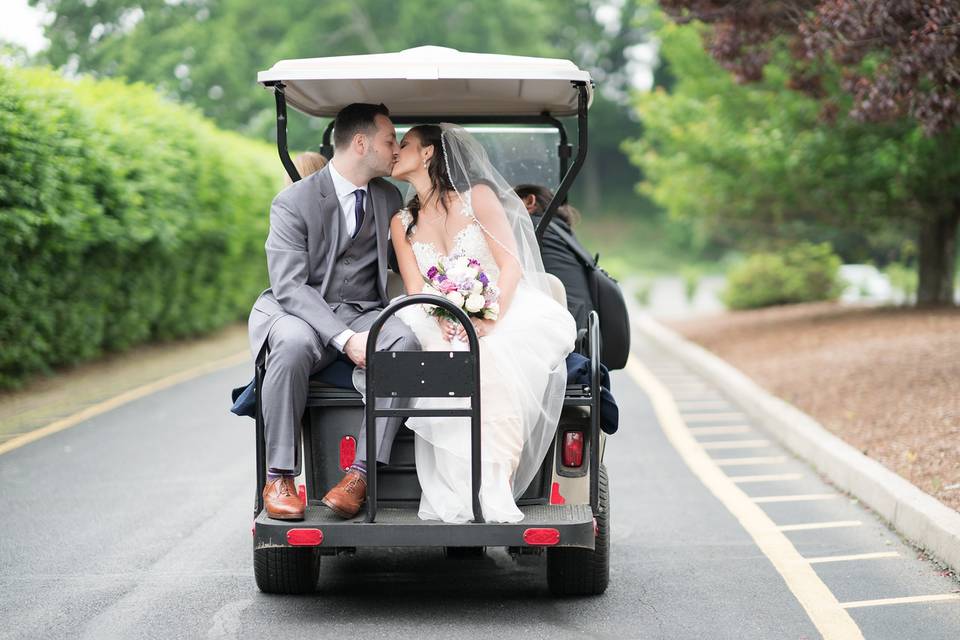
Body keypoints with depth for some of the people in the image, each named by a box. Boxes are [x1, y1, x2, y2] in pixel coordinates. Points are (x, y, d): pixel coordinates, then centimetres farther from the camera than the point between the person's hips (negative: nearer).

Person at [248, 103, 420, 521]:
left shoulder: (389, 198, 12)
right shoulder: (293, 202, -7)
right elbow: (289, 286, -17)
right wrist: (345, 339, -29)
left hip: (366, 314, 4)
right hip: (302, 312, -4)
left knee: (407, 339, -31)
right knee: (293, 343, -40)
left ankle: (360, 474, -33)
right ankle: (279, 477, -28)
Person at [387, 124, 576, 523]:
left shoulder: (478, 197, 5)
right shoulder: (402, 222, 16)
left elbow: (511, 266, -5)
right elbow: (416, 291, 5)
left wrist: (488, 320, -23)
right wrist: (441, 322, -19)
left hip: (504, 315, -2)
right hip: (443, 329, 2)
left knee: (492, 359, -37)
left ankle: (497, 488, -38)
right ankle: (461, 496, -36)